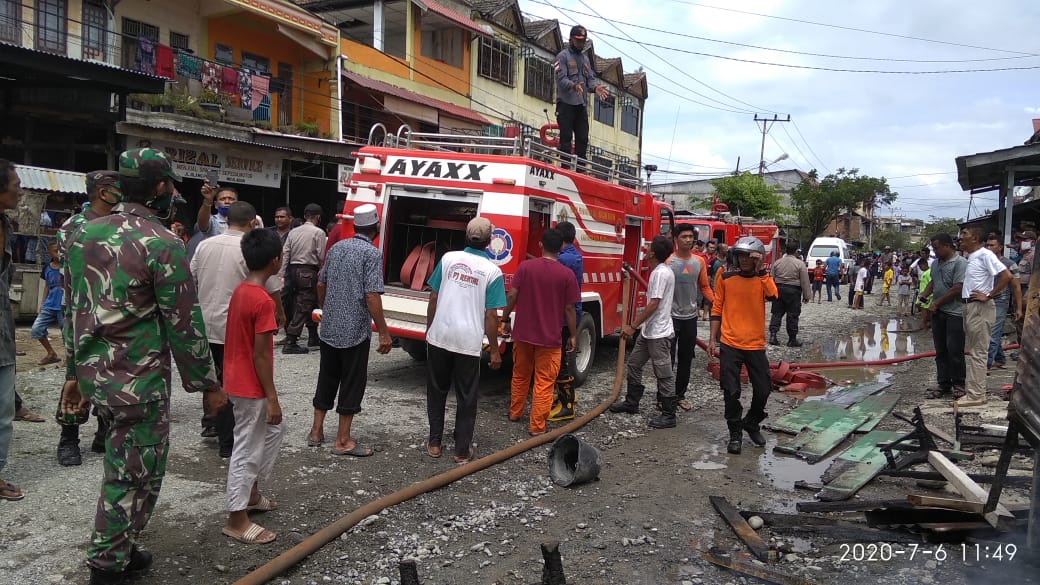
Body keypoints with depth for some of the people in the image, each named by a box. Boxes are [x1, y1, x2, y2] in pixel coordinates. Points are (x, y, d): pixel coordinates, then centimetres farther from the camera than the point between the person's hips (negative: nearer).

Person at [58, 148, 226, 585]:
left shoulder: (84, 233, 7)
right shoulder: (162, 244, -16)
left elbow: (72, 308, 13)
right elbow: (184, 324, -14)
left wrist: (74, 373, 22)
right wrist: (207, 384, -4)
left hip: (93, 374, 8)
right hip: (140, 381, -8)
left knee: (123, 462, 23)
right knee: (133, 475, 6)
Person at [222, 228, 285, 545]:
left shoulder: (240, 290, 6)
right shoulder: (263, 301, -23)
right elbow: (260, 355, -22)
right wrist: (272, 397, -16)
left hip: (238, 381, 10)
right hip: (251, 387, -10)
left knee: (274, 430, 23)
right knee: (247, 450, 2)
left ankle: (252, 494, 34)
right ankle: (236, 520, 14)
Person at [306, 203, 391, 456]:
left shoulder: (336, 247, 8)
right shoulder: (372, 253, -13)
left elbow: (321, 284, 16)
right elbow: (372, 296, -20)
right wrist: (384, 333, -16)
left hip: (329, 328, 7)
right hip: (355, 331, -7)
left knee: (327, 378, 18)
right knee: (352, 383, 3)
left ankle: (316, 431, 26)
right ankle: (343, 440, 8)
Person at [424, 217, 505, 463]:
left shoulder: (448, 259, -1)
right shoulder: (492, 271, -7)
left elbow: (433, 298, 4)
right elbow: (490, 315, -7)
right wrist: (494, 350, 1)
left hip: (439, 337, 2)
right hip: (469, 342, -2)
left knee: (436, 392, 17)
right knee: (466, 397, 10)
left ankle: (434, 443, 25)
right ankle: (462, 450, 16)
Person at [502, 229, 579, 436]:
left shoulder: (525, 266, -5)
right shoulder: (566, 274, -10)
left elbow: (512, 296, -6)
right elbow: (569, 308, -6)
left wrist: (505, 320, 7)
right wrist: (573, 335, 4)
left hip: (523, 334, 3)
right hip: (549, 337, -3)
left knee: (520, 374, 21)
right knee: (544, 382, 5)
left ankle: (515, 412, 36)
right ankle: (537, 427, 8)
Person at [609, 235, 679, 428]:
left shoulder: (661, 273, -20)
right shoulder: (660, 271, 10)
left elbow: (653, 304, -23)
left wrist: (632, 326, -19)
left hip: (659, 334, -10)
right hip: (649, 331, 10)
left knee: (664, 374, -1)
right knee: (634, 364, 18)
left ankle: (669, 415, 8)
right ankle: (632, 402, 30)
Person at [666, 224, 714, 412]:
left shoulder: (699, 262, 4)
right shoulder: (667, 261, -9)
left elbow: (704, 287, 9)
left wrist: (716, 303, -8)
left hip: (690, 317, 5)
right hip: (671, 317, -5)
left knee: (686, 359, 12)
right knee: (668, 359, -2)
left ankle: (680, 395, 24)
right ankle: (662, 396, 9)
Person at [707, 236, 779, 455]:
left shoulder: (763, 278, 2)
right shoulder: (726, 279, 1)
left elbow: (773, 296, -21)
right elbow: (717, 309, 5)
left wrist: (760, 270, -20)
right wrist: (712, 338, 3)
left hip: (756, 345, 1)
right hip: (730, 344, -1)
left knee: (763, 390, 6)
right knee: (731, 392, 2)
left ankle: (752, 424, 32)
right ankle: (735, 433, 18)